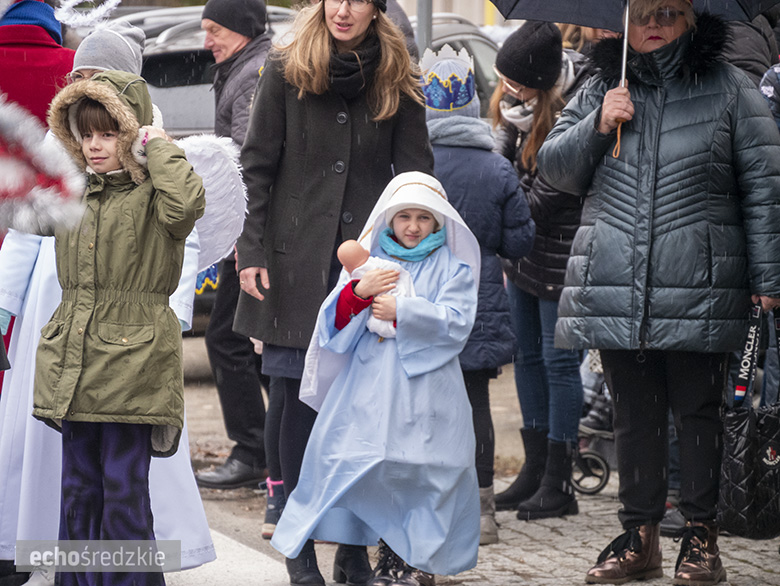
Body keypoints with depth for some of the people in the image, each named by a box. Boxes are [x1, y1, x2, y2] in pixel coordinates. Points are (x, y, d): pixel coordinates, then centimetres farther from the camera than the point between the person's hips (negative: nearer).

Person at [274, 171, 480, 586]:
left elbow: (456, 321, -7)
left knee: (421, 471, -7)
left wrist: (401, 311, -13)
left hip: (425, 386, -2)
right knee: (351, 458, -5)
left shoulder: (452, 266, 7)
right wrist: (359, 291, -13)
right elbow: (334, 321, 7)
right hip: (369, 384, 2)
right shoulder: (368, 259, 14)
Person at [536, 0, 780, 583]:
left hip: (698, 291, -3)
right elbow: (554, 168, 14)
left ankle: (701, 534, 14)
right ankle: (640, 533, 17)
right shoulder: (602, 90, 13)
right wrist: (597, 126, -5)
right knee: (634, 414, 8)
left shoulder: (727, 87, 3)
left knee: (696, 409, 4)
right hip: (617, 289, 3)